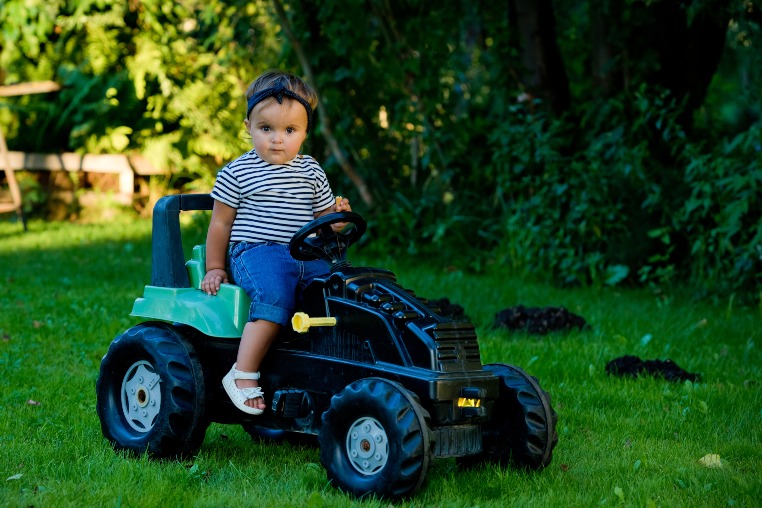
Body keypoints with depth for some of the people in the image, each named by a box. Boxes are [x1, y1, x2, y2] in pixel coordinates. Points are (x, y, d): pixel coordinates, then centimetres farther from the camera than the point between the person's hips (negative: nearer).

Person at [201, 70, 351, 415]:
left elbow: (321, 218, 22)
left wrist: (335, 217, -2)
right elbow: (220, 223, 9)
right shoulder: (237, 173, 3)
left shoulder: (311, 172, 15)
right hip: (256, 253, -5)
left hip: (304, 254, 5)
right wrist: (214, 269, 9)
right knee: (275, 296, -33)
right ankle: (243, 375, -29)